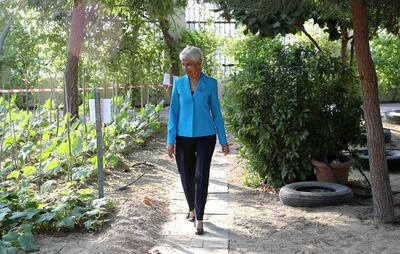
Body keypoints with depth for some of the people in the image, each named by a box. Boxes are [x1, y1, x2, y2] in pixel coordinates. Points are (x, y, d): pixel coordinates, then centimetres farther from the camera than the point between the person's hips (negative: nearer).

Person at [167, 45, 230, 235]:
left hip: (205, 136, -2)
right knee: (186, 176, 10)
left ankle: (199, 219, 0)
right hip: (184, 137, 2)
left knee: (201, 176, -8)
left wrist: (223, 139, 2)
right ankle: (192, 208, 34)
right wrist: (171, 140, -3)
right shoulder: (179, 83, 2)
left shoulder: (210, 83, -2)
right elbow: (174, 112, 3)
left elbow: (216, 112, 3)